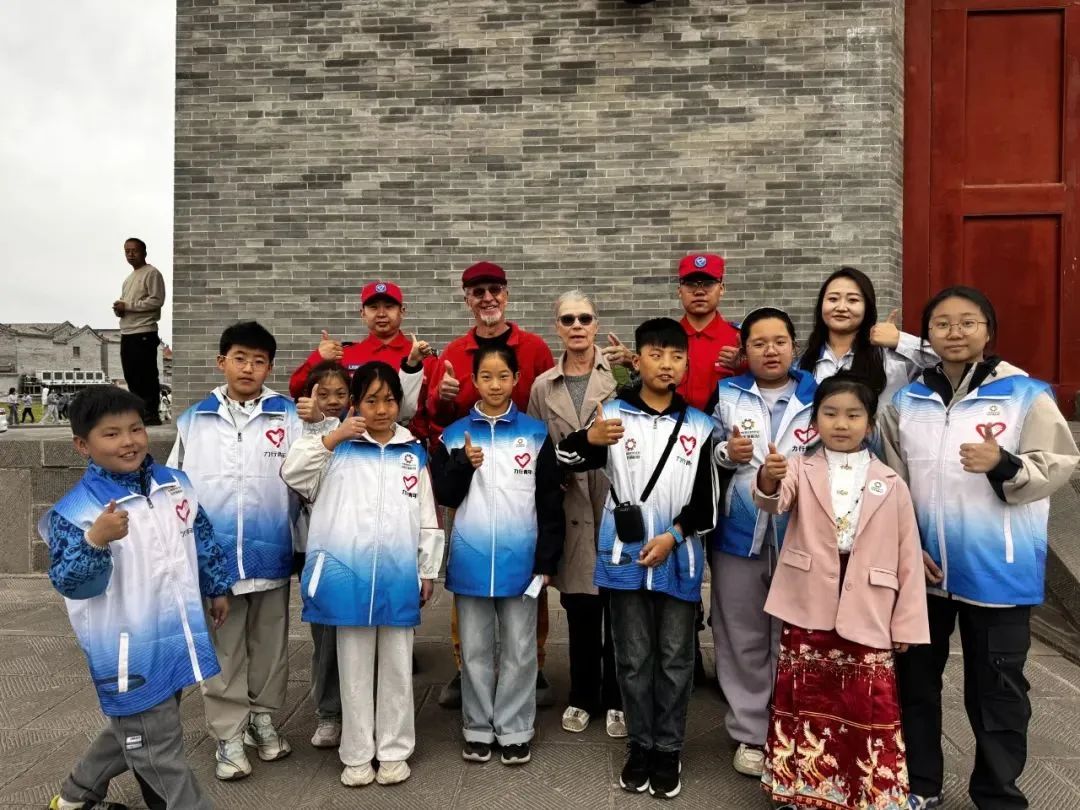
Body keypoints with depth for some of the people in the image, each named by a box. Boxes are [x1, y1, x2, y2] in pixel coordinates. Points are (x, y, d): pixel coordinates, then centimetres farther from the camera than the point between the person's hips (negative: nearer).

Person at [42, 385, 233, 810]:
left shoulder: (175, 484, 2)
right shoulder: (76, 509, -16)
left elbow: (203, 540, 14)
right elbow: (71, 584, -21)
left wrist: (218, 588, 20)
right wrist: (95, 541, -38)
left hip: (177, 636, 7)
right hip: (130, 650, -7)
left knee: (133, 729, 26)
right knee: (158, 746, 5)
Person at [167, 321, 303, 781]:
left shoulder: (288, 417, -2)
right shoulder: (194, 420, 4)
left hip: (271, 554, 0)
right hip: (214, 556, 1)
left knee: (269, 645, 15)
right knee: (223, 652, 11)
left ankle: (263, 718, 34)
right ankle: (228, 735, 24)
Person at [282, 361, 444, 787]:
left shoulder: (414, 452, 7)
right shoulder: (339, 446, 4)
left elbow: (428, 518, 9)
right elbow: (292, 473, -9)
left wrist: (428, 570, 7)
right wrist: (331, 437, -18)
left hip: (399, 576, 1)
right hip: (349, 574, -1)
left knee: (397, 666, 11)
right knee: (355, 668, 10)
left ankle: (394, 751, 25)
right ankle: (357, 754, 24)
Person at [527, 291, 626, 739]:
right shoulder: (543, 386, 9)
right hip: (572, 509, 2)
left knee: (618, 606, 7)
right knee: (580, 609, 10)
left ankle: (616, 700, 25)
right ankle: (582, 698, 29)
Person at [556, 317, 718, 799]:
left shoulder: (699, 426, 2)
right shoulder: (613, 414, -2)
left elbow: (707, 501, 3)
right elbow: (566, 460, -8)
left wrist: (674, 535, -11)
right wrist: (589, 439, -28)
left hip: (679, 559, 1)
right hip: (626, 558, -1)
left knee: (675, 659, 11)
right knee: (633, 658, 11)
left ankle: (668, 750, 26)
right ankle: (639, 746, 28)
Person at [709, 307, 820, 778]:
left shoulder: (819, 397, 5)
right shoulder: (726, 395, 7)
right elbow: (701, 456, 9)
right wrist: (725, 452, -10)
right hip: (739, 533, 1)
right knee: (743, 640, 10)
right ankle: (750, 733, 25)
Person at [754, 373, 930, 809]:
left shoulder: (891, 484, 4)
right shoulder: (801, 469, 0)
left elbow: (908, 557, 5)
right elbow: (774, 501, -22)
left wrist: (907, 626, 2)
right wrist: (769, 478, -46)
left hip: (867, 619, 1)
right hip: (808, 614, 0)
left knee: (870, 712, 6)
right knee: (805, 705, 11)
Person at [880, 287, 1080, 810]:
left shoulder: (1026, 394, -7)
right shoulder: (907, 400, 3)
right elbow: (892, 482, 5)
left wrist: (1004, 465, -29)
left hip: (997, 569, -3)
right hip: (922, 565, 4)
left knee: (996, 687, 9)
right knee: (916, 676, 15)